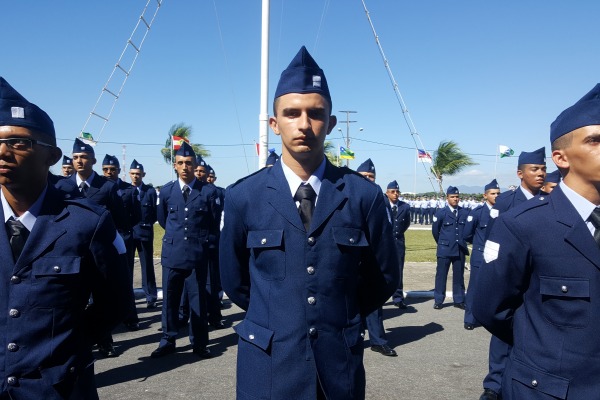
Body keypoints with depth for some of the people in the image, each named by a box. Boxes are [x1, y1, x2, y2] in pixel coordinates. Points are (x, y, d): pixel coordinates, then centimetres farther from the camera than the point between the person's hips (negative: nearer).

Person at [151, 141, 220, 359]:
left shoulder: (208, 192, -5)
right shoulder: (166, 191, 3)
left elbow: (214, 224, 7)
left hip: (198, 254, -2)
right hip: (172, 253, 2)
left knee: (198, 299, 6)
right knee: (169, 299, 9)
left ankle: (199, 343, 18)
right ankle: (168, 341, 23)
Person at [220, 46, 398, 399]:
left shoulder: (364, 195, -7)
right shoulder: (244, 196, -7)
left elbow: (384, 278, 4)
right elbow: (235, 281, 6)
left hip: (340, 364, 1)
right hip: (267, 365, 0)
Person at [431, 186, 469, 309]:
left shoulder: (465, 213, 2)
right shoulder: (441, 213, -4)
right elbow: (435, 231, 5)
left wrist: (463, 242, 12)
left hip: (460, 249, 2)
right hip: (445, 249, -2)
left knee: (459, 276, 9)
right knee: (441, 275, 3)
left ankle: (459, 300, 19)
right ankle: (438, 301, 10)